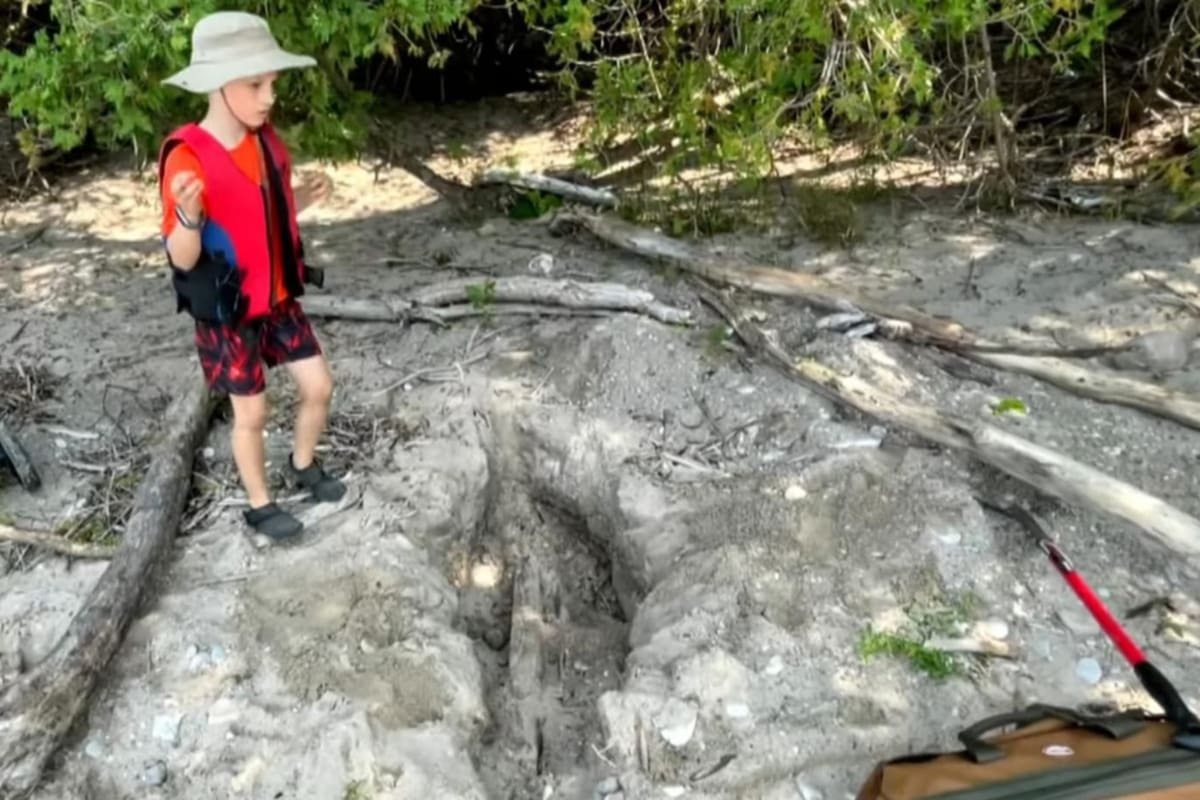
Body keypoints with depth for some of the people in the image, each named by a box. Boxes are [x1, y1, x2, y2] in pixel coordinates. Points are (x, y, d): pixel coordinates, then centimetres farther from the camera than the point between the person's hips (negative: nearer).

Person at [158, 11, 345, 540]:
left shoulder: (264, 140, -2)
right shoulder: (187, 157, -23)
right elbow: (182, 259, -21)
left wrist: (304, 197, -3)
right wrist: (187, 215, -41)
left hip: (278, 298, 6)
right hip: (227, 311, -6)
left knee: (319, 386, 11)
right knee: (251, 413, 7)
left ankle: (304, 465, 38)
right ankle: (259, 505, 29)